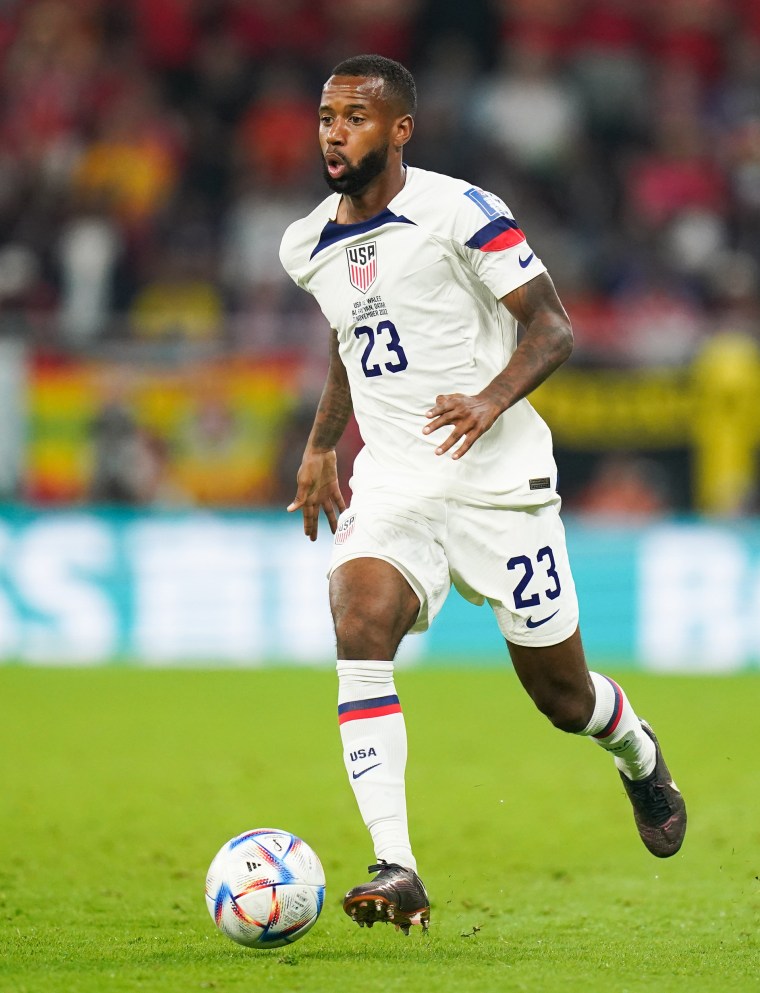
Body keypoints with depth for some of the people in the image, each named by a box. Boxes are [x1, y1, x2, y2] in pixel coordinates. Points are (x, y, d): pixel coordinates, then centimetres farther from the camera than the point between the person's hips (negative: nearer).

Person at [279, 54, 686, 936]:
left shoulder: (461, 215, -11)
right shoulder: (308, 247, 8)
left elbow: (552, 327, -10)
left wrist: (492, 400, -27)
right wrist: (319, 447, 22)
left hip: (496, 477, -4)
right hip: (390, 485, 4)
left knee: (561, 696, 7)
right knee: (358, 631, -26)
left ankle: (640, 758, 45)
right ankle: (394, 870, -31)